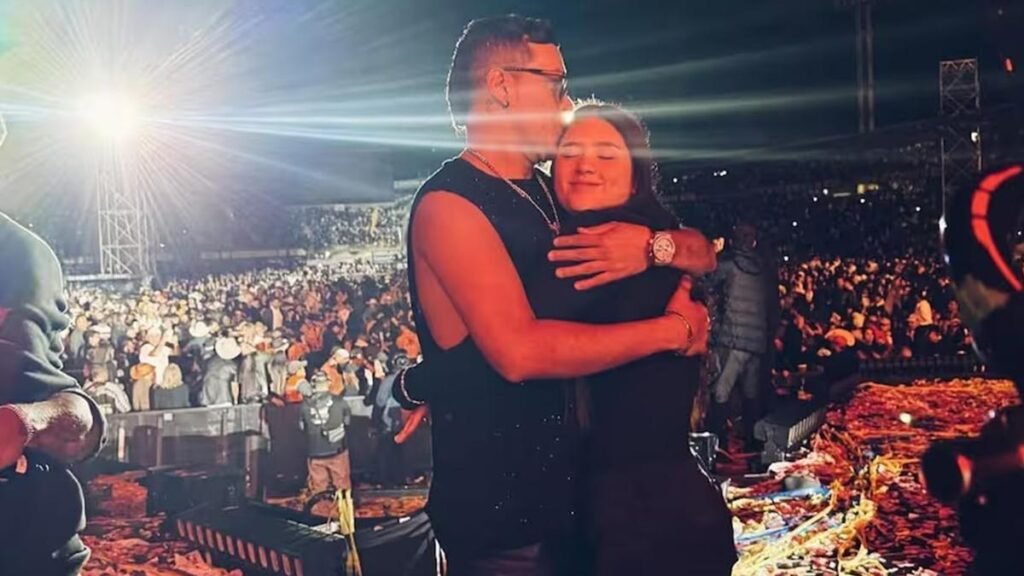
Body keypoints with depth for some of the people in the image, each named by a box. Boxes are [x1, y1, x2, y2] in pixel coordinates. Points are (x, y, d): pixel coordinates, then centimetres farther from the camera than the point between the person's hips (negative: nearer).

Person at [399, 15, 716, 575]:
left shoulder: (552, 197, 10)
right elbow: (520, 351, -29)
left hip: (569, 492, 8)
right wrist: (673, 329, -20)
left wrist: (656, 245, -14)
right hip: (500, 513, -8)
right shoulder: (450, 204, -16)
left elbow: (701, 253, 10)